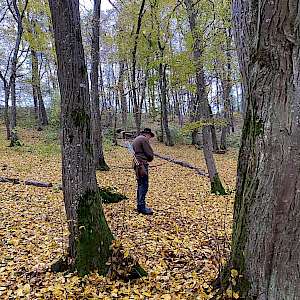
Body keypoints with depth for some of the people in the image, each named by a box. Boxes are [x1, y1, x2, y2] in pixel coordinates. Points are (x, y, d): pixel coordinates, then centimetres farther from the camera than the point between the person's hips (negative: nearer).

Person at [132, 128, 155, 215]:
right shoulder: (144, 139, -10)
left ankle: (139, 205, 21)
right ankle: (142, 207, -6)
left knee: (140, 185, 15)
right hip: (142, 164, -10)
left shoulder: (135, 140, 20)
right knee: (144, 186, -8)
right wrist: (150, 158, 9)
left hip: (137, 164, 10)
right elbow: (150, 154, -11)